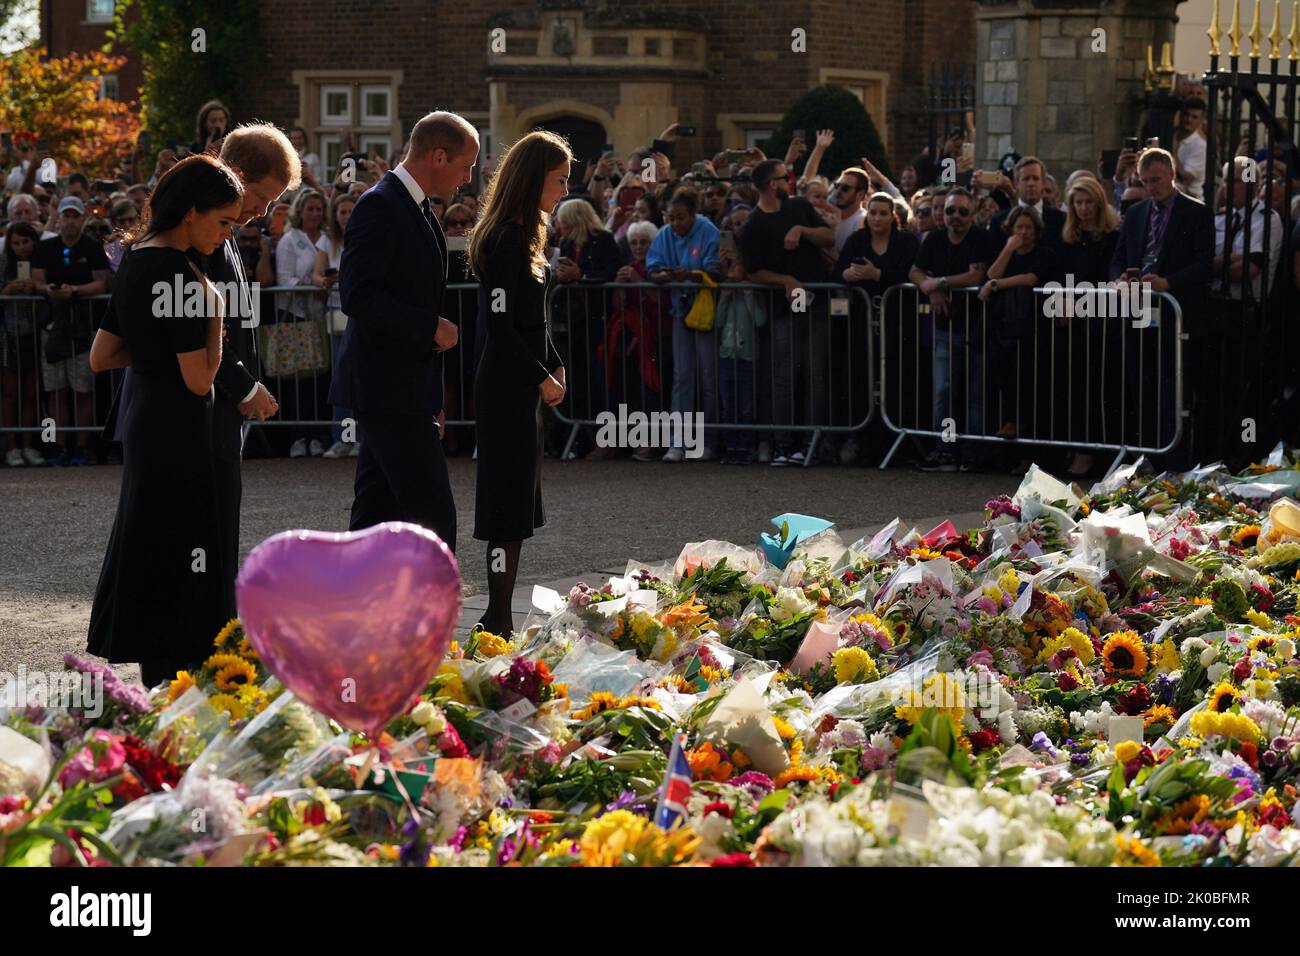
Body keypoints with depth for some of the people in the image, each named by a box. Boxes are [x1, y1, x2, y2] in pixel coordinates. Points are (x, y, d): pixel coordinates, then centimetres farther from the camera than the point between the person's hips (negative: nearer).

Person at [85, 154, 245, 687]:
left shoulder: (135, 260, 9)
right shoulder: (179, 273, -19)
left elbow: (101, 357, 14)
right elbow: (199, 379, -19)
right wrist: (214, 317, -8)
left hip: (144, 422, 10)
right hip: (177, 432, -10)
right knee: (178, 562, -5)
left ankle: (157, 692, 20)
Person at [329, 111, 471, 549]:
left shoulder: (418, 209, 18)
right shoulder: (380, 206, -14)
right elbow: (357, 295, -23)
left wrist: (432, 402, 22)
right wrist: (431, 327, -17)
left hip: (405, 389, 10)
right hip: (387, 389, -10)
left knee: (377, 511, 11)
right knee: (434, 514, -11)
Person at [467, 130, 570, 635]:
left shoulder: (520, 236, 15)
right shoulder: (506, 240, -16)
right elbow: (500, 324, -20)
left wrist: (554, 365, 12)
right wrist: (542, 377, -14)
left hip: (518, 384, 10)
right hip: (507, 386, -10)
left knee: (514, 502, 12)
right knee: (510, 503, -7)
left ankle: (497, 618, 17)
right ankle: (499, 619, -3)